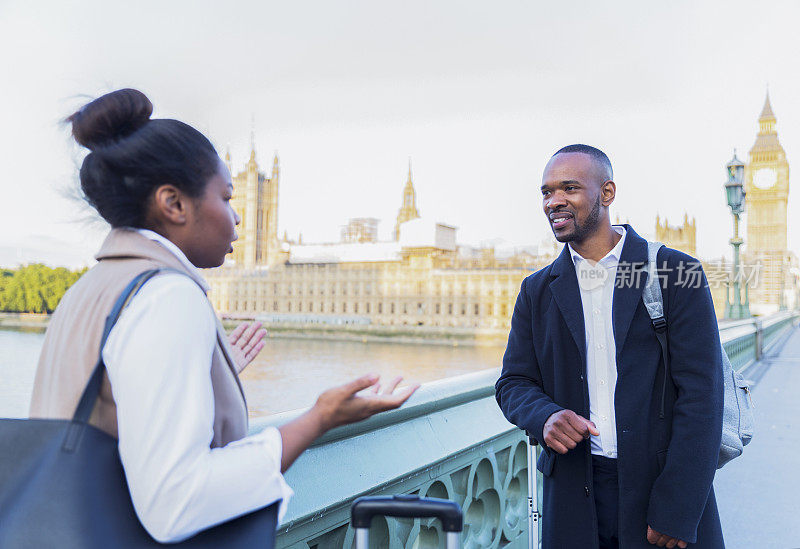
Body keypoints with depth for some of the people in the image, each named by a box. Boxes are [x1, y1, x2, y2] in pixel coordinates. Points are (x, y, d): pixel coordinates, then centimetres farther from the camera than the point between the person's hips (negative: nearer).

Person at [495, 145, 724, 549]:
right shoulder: (537, 290, 5)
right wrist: (544, 416, -15)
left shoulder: (677, 273, -5)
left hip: (666, 486, -2)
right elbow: (513, 382, 8)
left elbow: (701, 394, -9)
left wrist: (677, 512, -14)